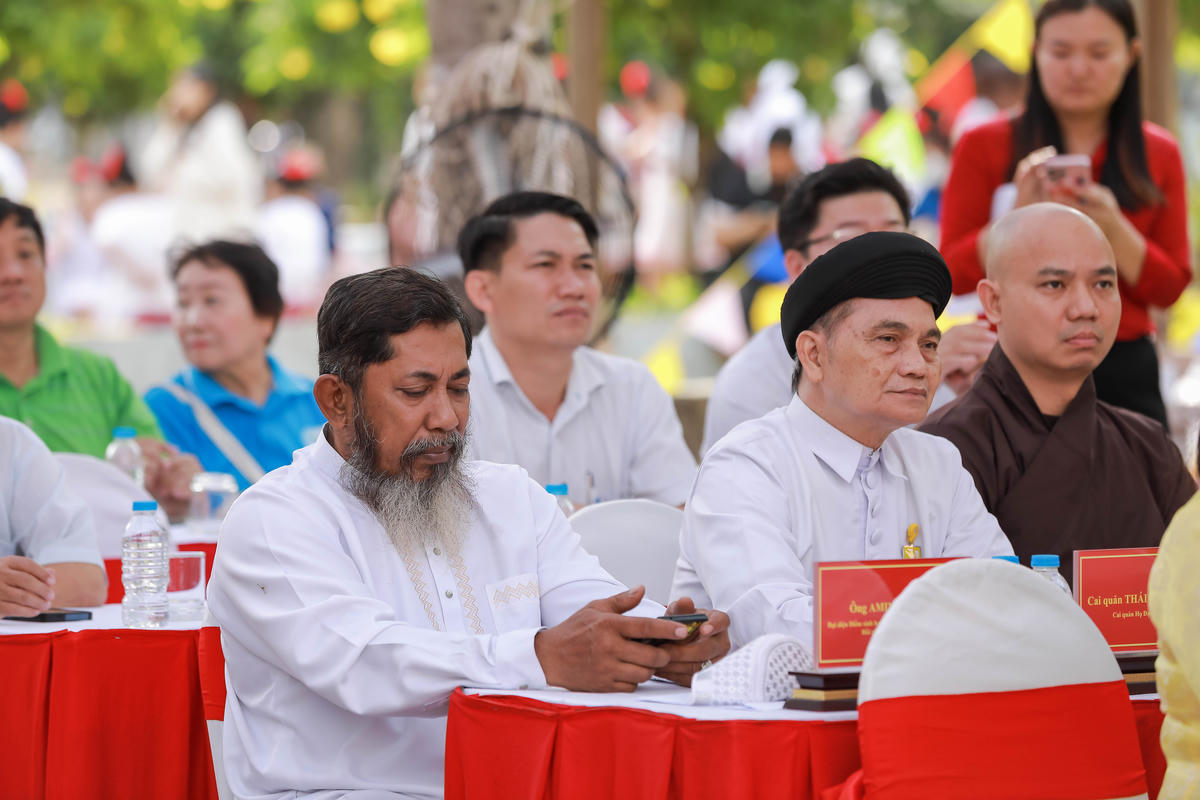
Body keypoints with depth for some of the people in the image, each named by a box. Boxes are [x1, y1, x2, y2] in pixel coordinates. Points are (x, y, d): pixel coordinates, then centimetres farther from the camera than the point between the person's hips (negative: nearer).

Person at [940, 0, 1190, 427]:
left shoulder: (1159, 154, 10)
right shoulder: (984, 147, 4)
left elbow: (1170, 288, 4)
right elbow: (953, 275, -2)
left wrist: (1112, 228, -12)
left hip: (1124, 372, 2)